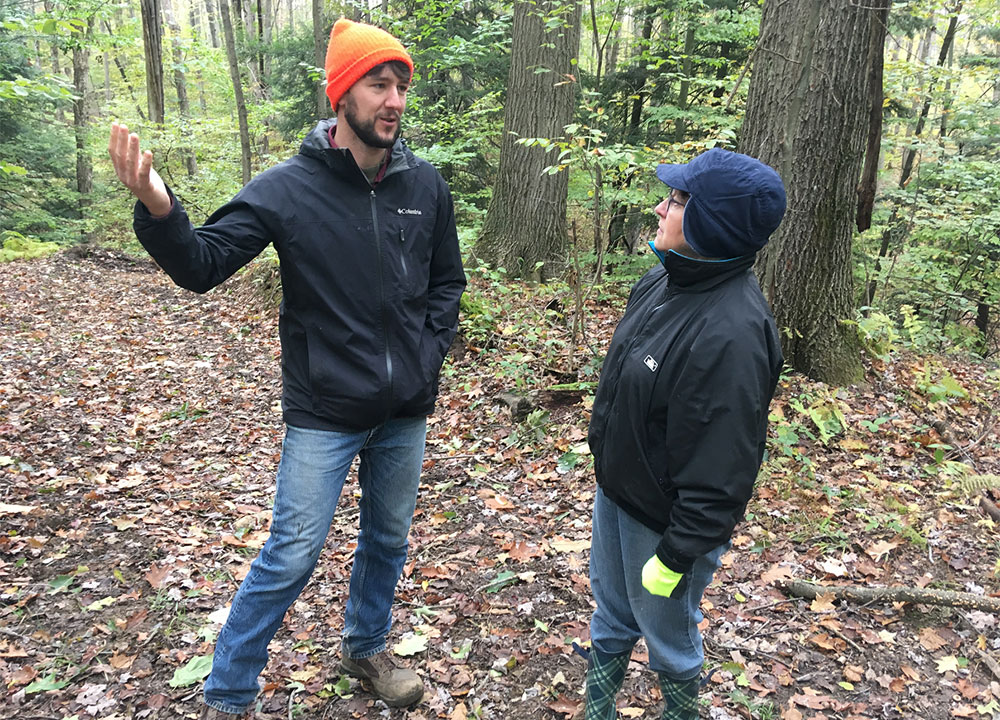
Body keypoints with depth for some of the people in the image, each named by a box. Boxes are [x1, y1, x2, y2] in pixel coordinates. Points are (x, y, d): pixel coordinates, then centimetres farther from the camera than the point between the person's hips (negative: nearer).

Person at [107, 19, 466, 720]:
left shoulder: (426, 185, -2)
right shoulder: (289, 187, -12)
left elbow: (448, 282, 10)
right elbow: (203, 264, -15)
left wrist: (429, 354, 0)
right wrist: (159, 211, -34)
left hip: (406, 411, 4)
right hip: (324, 413, -4)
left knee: (388, 539, 19)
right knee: (291, 558, 3)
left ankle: (366, 648, 45)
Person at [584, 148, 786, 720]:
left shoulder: (732, 333, -33)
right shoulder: (662, 282, -4)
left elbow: (719, 471, -29)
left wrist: (676, 556, -20)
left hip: (665, 520, -8)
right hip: (617, 491, 8)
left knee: (668, 637, 18)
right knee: (612, 616, 27)